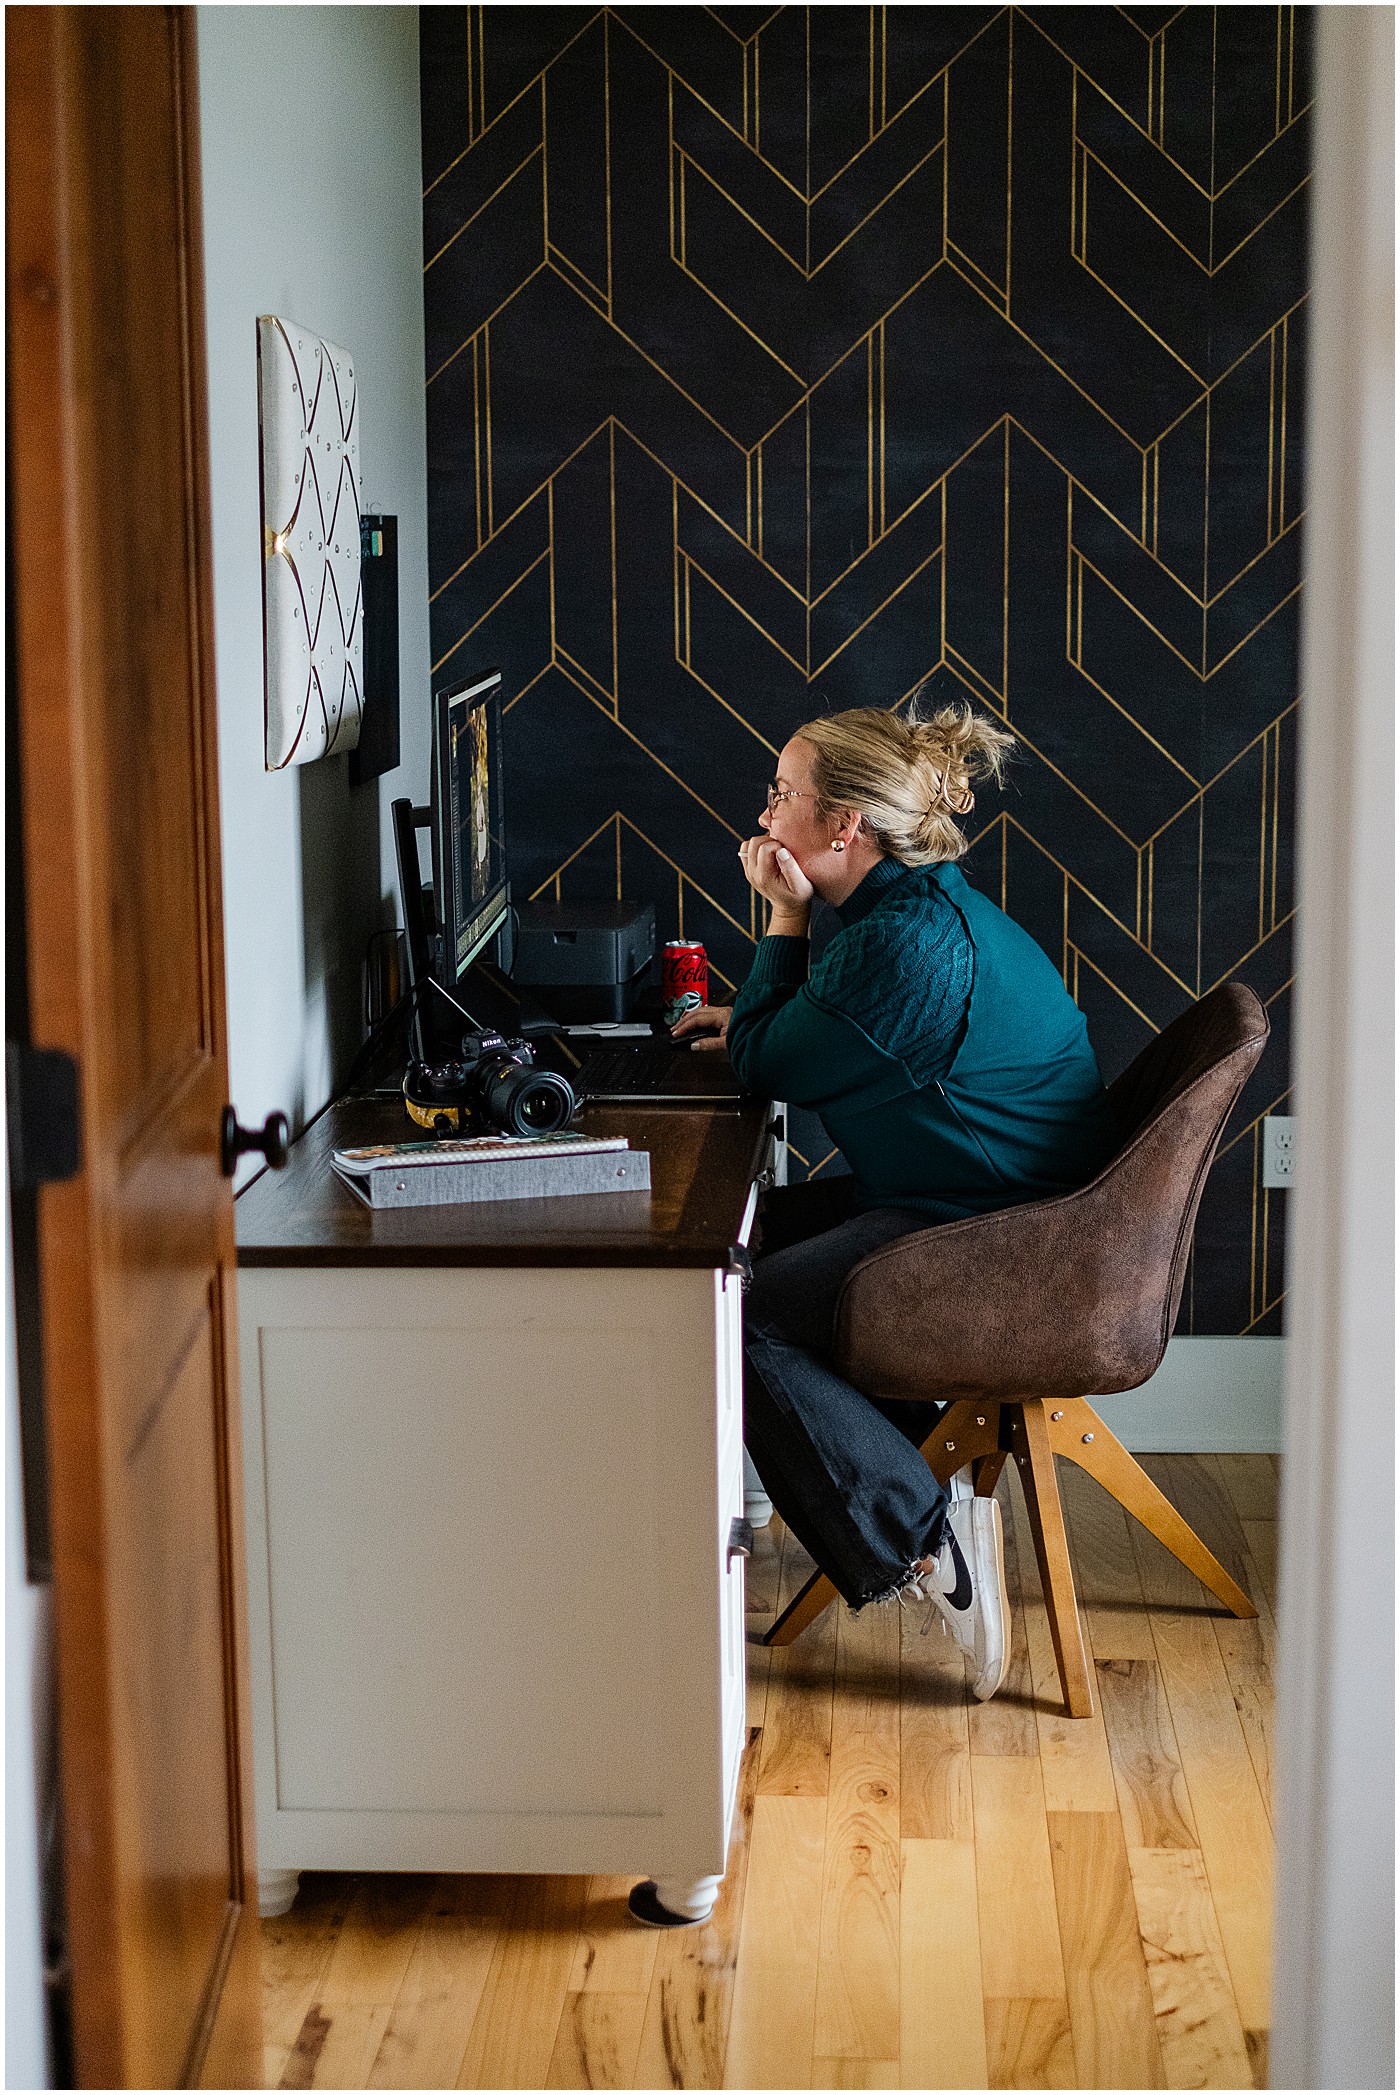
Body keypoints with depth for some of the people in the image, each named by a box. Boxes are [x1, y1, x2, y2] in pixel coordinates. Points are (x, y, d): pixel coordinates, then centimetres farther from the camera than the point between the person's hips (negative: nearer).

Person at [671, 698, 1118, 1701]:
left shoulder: (908, 943, -23)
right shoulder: (929, 905, 10)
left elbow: (768, 1070, -14)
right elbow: (834, 1045, 27)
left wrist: (786, 920, -8)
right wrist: (761, 1017, 15)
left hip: (999, 1246, -11)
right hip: (961, 1198, 11)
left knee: (739, 1318, -17)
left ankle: (926, 1537, -12)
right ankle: (909, 1464, 20)